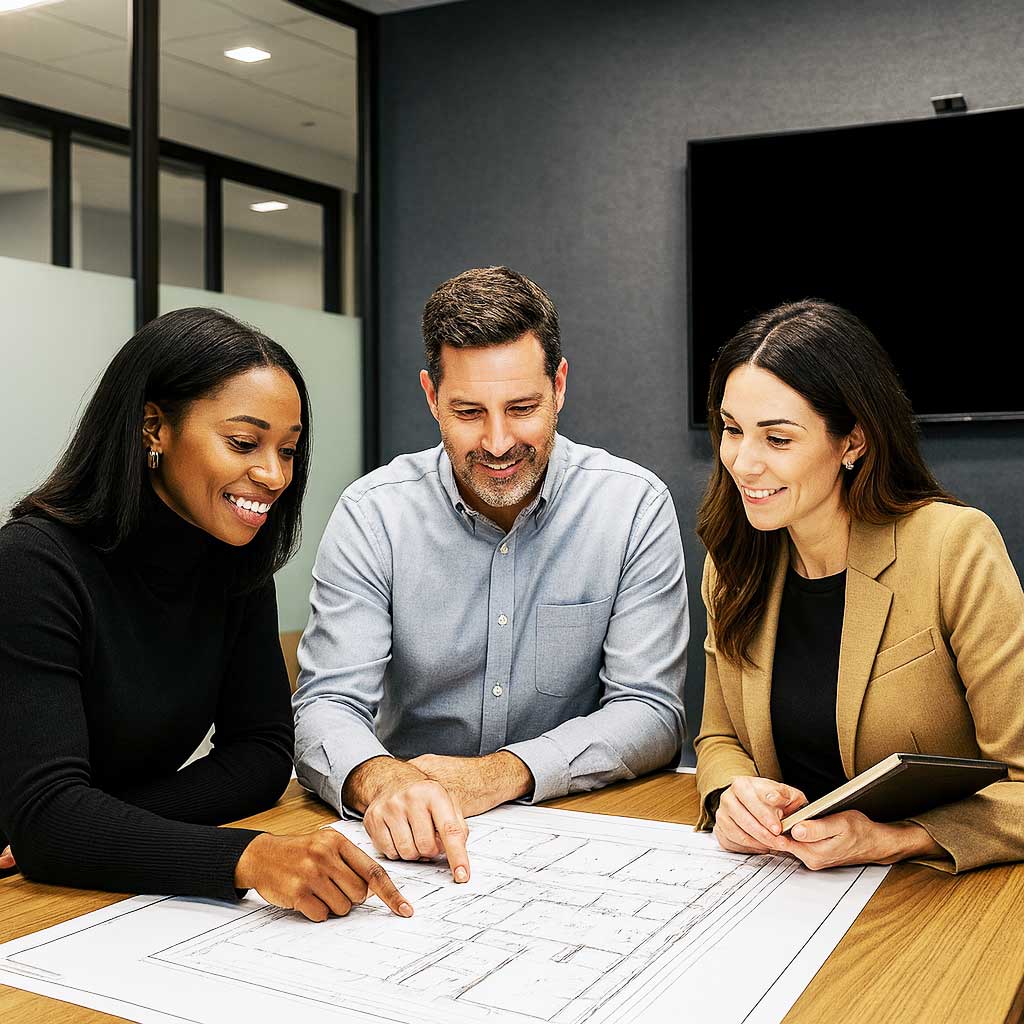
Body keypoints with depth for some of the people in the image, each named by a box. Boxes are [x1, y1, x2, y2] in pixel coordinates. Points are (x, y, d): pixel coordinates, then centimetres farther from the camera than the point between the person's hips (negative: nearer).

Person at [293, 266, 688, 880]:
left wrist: (499, 773, -23)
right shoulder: (373, 515, -6)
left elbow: (651, 712, -8)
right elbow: (327, 706, -12)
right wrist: (380, 779, -35)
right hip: (411, 835, 0)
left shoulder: (636, 506, -6)